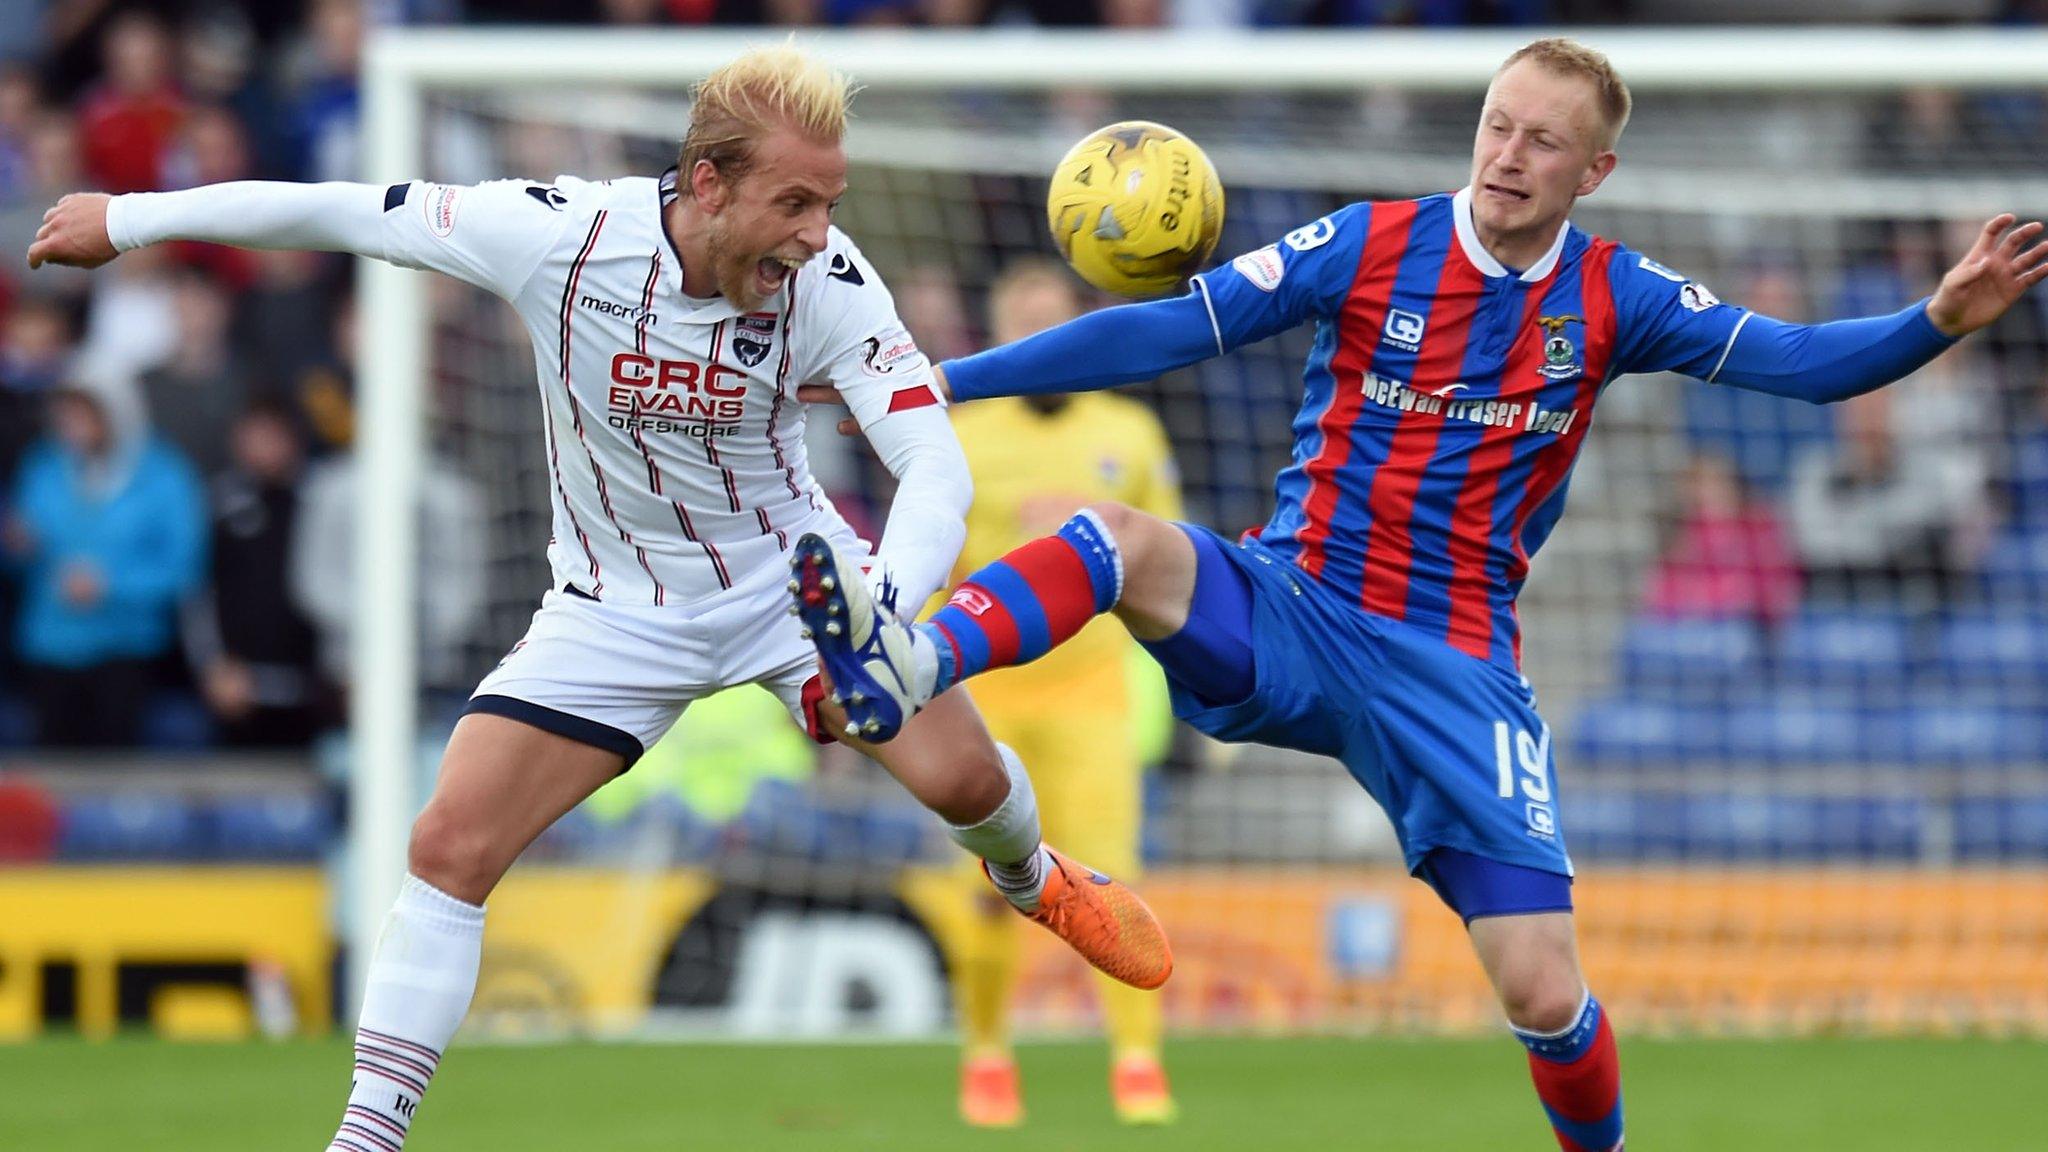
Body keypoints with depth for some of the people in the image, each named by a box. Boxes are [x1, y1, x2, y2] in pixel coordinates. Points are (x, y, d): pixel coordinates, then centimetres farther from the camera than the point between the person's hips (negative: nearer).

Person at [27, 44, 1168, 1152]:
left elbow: (934, 459, -29)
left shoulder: (828, 282, -25)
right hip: (616, 605, 0)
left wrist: (884, 614, -49)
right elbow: (338, 213, -15)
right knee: (451, 845, -12)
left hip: (791, 571, 0)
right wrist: (126, 219, -6)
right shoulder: (558, 236, -26)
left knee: (960, 775, -11)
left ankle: (1033, 878, 27)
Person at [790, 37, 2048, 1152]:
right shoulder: (1370, 248, -3)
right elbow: (1165, 331, -5)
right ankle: (906, 671, -54)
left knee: (1544, 992, -10)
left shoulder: (1612, 301, 1)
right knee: (1123, 541, -33)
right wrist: (940, 381, -9)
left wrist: (1939, 320, -22)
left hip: (1454, 672, 1)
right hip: (1291, 618, -1)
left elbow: (1799, 361, -3)